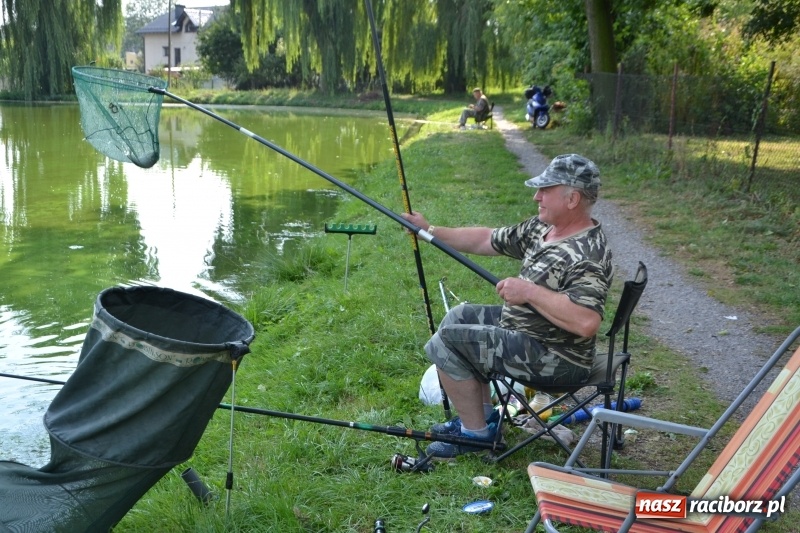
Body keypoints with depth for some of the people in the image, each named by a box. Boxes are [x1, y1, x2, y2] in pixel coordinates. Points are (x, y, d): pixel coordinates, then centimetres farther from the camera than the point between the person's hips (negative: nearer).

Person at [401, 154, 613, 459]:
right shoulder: (542, 227, 3)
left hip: (555, 359, -10)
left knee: (444, 343, -11)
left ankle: (477, 433, 5)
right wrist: (430, 231, 6)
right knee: (459, 317, 21)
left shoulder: (587, 255, -26)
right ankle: (481, 415, 24)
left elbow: (587, 322, -39)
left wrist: (529, 292, -32)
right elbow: (486, 240, 11)